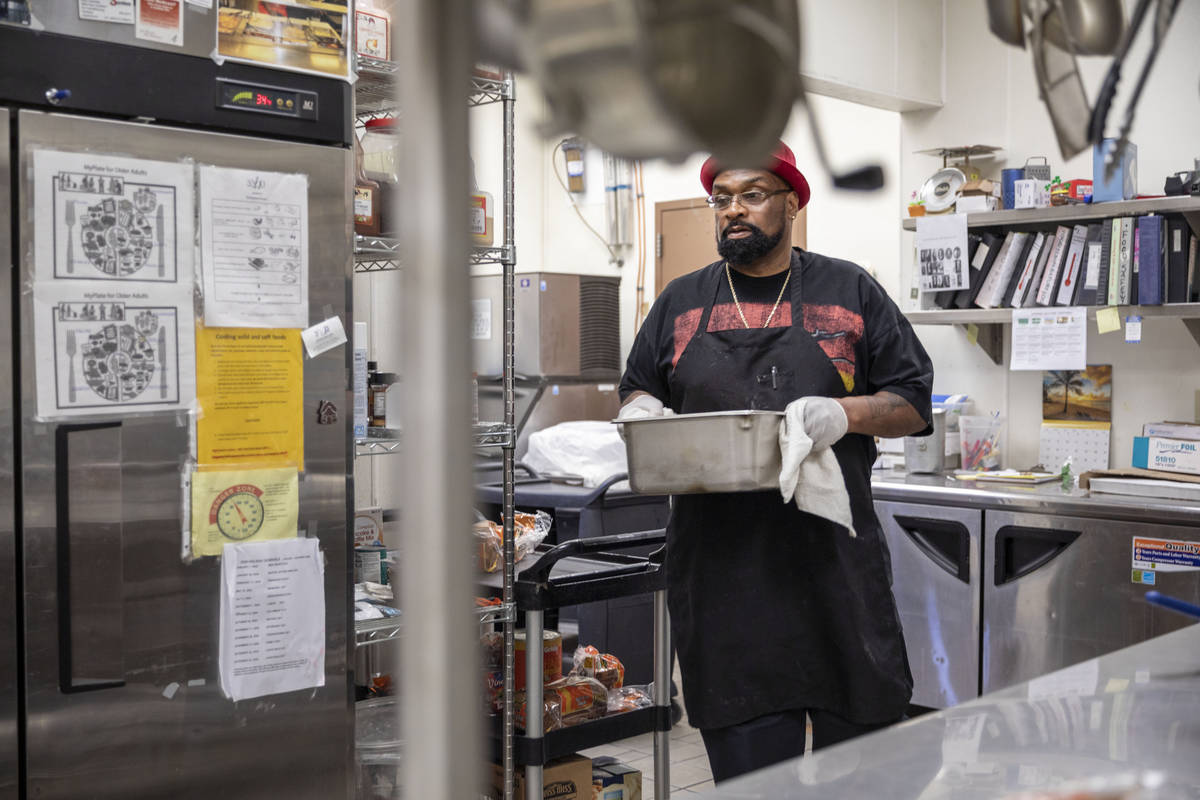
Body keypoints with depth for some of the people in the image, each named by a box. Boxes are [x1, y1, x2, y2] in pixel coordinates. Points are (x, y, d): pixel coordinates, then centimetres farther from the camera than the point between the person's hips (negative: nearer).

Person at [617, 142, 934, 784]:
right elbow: (636, 390, 21)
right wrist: (639, 411, -2)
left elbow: (913, 403, 7)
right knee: (747, 761, 3)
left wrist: (846, 412, -12)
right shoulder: (681, 302, 14)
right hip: (719, 558, 1)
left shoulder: (850, 293, 8)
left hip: (835, 557, -1)